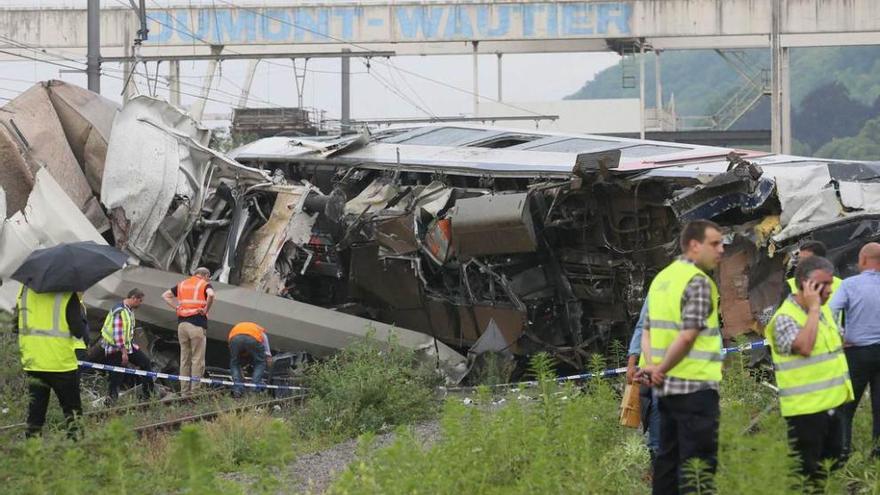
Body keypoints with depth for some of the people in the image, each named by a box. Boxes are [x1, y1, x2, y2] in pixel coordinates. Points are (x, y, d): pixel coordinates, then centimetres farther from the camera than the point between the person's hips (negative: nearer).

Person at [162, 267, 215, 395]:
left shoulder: (182, 284, 19)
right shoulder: (205, 285, 1)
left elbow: (165, 295, 19)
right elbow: (211, 295, -20)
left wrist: (176, 307, 10)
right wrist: (206, 310, -8)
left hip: (182, 323, 5)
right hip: (197, 324, -5)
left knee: (184, 359, 11)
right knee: (198, 359, -2)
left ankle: (184, 391, 11)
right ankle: (195, 391, -6)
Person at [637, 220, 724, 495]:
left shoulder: (662, 278, 14)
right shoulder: (698, 281, -13)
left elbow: (647, 331, 13)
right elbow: (687, 336, -20)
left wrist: (653, 365, -3)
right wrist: (662, 370, -8)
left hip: (667, 387, 8)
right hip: (695, 386, -8)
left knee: (668, 458, 13)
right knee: (698, 462, -7)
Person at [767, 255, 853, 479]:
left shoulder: (824, 310, 11)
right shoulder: (785, 318, -15)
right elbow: (804, 347, -32)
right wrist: (813, 308, -23)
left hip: (833, 404, 9)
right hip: (806, 408, -8)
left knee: (834, 467, 14)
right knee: (808, 472, -4)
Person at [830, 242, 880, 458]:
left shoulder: (850, 284, -10)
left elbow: (829, 313, -18)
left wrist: (840, 339, -7)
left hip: (857, 351, -3)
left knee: (846, 406, 7)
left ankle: (843, 449, 5)